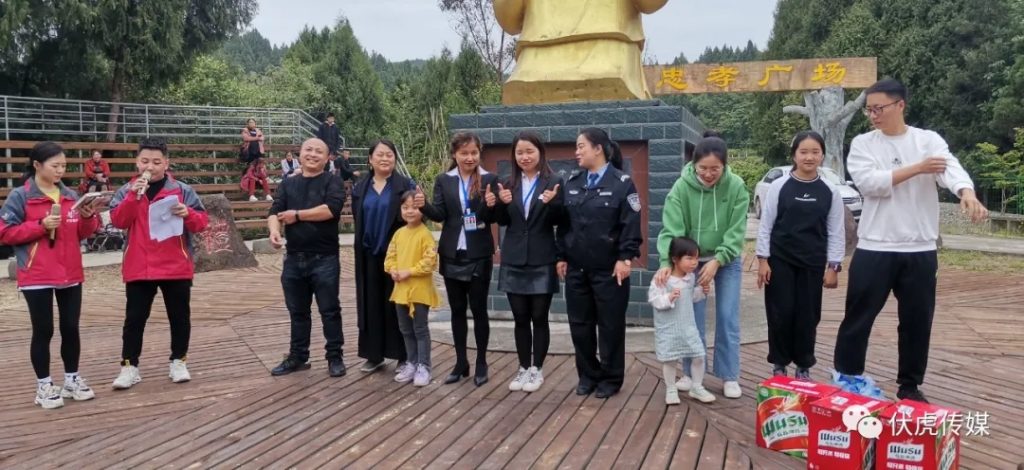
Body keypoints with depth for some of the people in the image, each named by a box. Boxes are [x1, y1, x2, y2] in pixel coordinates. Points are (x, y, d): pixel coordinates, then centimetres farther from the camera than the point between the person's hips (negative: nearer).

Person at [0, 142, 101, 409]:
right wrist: (40, 225, -17)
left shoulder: (71, 196, 9)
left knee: (71, 329, 9)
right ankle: (43, 385, 13)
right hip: (37, 278, -4)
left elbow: (82, 234, 13)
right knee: (43, 331, 3)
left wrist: (88, 218, -8)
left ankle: (72, 379, 22)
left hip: (70, 275, 4)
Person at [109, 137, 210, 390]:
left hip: (176, 267, 0)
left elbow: (202, 222, -2)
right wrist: (134, 196, -20)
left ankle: (178, 362, 21)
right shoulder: (126, 191, 5)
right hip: (138, 267, 1)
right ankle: (129, 366, 13)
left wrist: (188, 214, -23)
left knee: (179, 316, 8)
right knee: (134, 318, 5)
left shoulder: (182, 190, 1)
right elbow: (118, 221, -9)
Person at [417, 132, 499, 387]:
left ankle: (481, 364, 16)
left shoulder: (489, 179, -2)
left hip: (479, 255, -2)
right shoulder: (444, 181, 4)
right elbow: (439, 214, -3)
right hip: (452, 255, 3)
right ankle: (461, 362, 21)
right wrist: (424, 205, -22)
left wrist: (490, 205, -28)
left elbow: (492, 218, -6)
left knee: (479, 309, 5)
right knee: (457, 309, 11)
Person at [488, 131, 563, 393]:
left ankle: (537, 370, 15)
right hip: (514, 261, 3)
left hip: (542, 262, -3)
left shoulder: (553, 182, -3)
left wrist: (552, 203, -25)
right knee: (520, 319, 9)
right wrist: (502, 203, -10)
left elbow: (557, 221, -6)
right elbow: (502, 221, 9)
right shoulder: (509, 184, 8)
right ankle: (524, 368, 20)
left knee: (539, 318, 4)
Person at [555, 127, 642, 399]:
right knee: (580, 324, 10)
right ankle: (587, 375, 24)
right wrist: (561, 256, 10)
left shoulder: (621, 183, -6)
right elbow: (564, 223, 12)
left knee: (610, 325, 5)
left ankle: (611, 378, 18)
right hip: (577, 269, 5)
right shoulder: (572, 183, 10)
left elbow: (631, 225, -10)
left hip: (609, 269, -5)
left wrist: (625, 258, -15)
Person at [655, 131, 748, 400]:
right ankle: (691, 373, 19)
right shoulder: (682, 187, -17)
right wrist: (667, 262, -36)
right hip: (692, 260, 0)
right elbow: (671, 228, -23)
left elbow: (736, 231, -16)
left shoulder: (736, 186, -16)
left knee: (728, 318, 2)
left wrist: (717, 261, -25)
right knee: (692, 318, 5)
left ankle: (729, 377, 13)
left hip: (727, 261, 0)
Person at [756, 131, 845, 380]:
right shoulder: (779, 186, -3)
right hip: (780, 259, -1)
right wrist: (763, 260, -5)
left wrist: (833, 266, 1)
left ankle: (803, 366, 21)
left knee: (808, 315, 6)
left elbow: (836, 232, 4)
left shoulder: (830, 191, 1)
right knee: (781, 313, 1)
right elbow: (765, 225, -1)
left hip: (812, 262, 2)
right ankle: (779, 364, 17)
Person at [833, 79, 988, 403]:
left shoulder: (929, 140, 2)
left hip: (920, 250, 1)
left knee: (917, 321, 10)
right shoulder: (862, 144, 2)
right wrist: (917, 168, -16)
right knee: (858, 317, 5)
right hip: (874, 248, -1)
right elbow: (869, 182, -14)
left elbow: (951, 168, -17)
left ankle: (910, 385, 26)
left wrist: (967, 193, -38)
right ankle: (847, 379, 19)